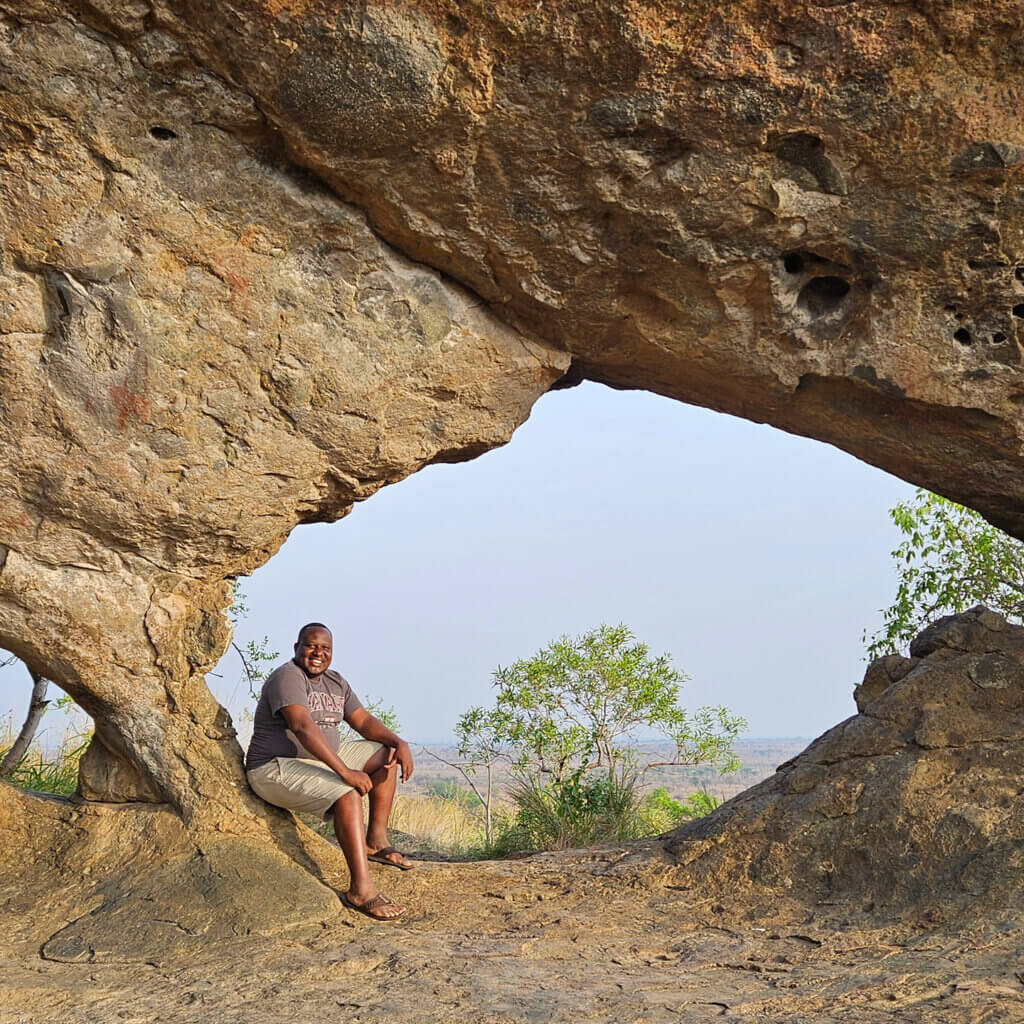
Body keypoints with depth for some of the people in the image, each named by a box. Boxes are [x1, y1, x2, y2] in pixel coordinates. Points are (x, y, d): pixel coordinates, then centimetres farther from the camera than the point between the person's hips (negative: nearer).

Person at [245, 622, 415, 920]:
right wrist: (345, 771, -37)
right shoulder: (288, 677, -18)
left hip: (321, 760, 10)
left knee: (384, 753, 8)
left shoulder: (335, 683, 11)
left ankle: (375, 840, 7)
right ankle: (360, 889, -31)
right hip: (277, 769, -10)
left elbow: (364, 722, 12)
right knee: (347, 794, -31)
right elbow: (303, 727, -31)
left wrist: (399, 743, -8)